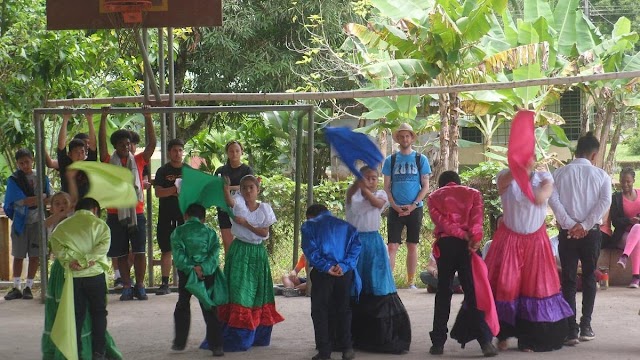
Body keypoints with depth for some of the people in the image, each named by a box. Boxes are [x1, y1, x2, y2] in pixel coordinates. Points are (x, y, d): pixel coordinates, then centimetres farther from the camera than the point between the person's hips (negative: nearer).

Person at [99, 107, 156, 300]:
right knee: (121, 254, 4)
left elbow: (152, 143, 0)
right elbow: (101, 142, -5)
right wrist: (103, 119, -11)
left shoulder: (138, 161, 7)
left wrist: (148, 119, -6)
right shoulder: (109, 162, 5)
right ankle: (127, 288, 11)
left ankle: (140, 287, 7)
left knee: (139, 251, -1)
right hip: (116, 214, 0)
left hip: (136, 213, 0)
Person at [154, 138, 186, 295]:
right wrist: (174, 189, -20)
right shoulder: (163, 171, 6)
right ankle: (165, 284, 4)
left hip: (185, 214, 0)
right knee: (166, 249, 1)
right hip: (166, 216, 0)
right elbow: (158, 192, -5)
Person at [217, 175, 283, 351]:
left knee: (256, 292, 11)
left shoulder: (264, 208, 2)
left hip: (257, 252, 3)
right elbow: (229, 200, -30)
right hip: (239, 251, -3)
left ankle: (256, 335, 24)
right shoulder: (239, 203, -6)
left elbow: (264, 232, -5)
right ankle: (236, 337, -5)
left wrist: (246, 224, -14)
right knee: (238, 290, -8)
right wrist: (226, 186, -46)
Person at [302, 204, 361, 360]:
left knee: (320, 310, 5)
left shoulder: (309, 226, 9)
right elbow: (356, 245, 3)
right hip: (345, 273, 3)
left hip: (323, 272, -3)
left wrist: (326, 267, -13)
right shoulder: (346, 226, 18)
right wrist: (344, 266, -9)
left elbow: (310, 249, -7)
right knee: (343, 309, 14)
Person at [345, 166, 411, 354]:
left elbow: (378, 203, -19)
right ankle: (352, 335, 13)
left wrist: (365, 190, -38)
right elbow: (350, 192, -22)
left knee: (376, 286, -2)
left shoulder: (380, 194, 4)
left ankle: (381, 336, 2)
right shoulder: (353, 195, 3)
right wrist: (358, 182, -45)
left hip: (373, 243, -1)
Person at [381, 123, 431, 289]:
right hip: (395, 209, 0)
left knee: (412, 246, 5)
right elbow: (386, 187, 5)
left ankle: (411, 282, 12)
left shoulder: (421, 159, 4)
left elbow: (425, 186, 3)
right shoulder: (390, 160, 6)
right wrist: (395, 206, -9)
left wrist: (413, 205, -10)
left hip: (415, 209, 0)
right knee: (392, 246, -6)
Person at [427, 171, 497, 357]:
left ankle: (438, 342, 5)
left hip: (445, 244, 0)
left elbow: (440, 220, -2)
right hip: (467, 244, 0)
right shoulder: (473, 193, 15)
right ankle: (485, 341, -9)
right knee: (472, 291, 0)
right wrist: (474, 237, -15)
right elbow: (477, 216, -3)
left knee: (443, 292, 7)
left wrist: (463, 235, -8)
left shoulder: (433, 197, 15)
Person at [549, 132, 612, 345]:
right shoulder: (601, 175, 1)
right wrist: (585, 225, -14)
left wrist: (570, 224, -11)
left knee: (568, 280, 3)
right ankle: (586, 326, 13)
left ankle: (571, 330, -2)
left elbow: (553, 199, -11)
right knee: (589, 278, 14)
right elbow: (605, 201, -12)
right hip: (591, 232, 0)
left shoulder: (560, 173, 1)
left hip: (567, 233, 0)